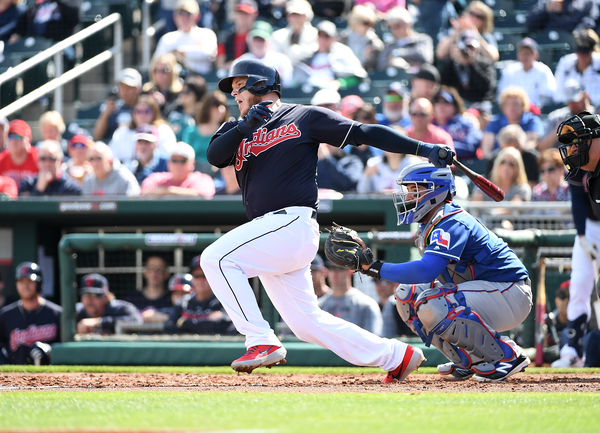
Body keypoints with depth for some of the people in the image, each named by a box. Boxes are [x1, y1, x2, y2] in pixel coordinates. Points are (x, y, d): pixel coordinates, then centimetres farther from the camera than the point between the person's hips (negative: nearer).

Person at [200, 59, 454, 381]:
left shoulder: (303, 118, 4)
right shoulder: (238, 130, 20)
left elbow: (364, 133, 0)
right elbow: (214, 156, 1)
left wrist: (423, 148, -6)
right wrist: (244, 126, -16)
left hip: (293, 222, -7)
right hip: (269, 235, 7)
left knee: (216, 258, -21)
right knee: (306, 323, 7)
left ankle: (262, 341, -20)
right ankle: (396, 357, 15)